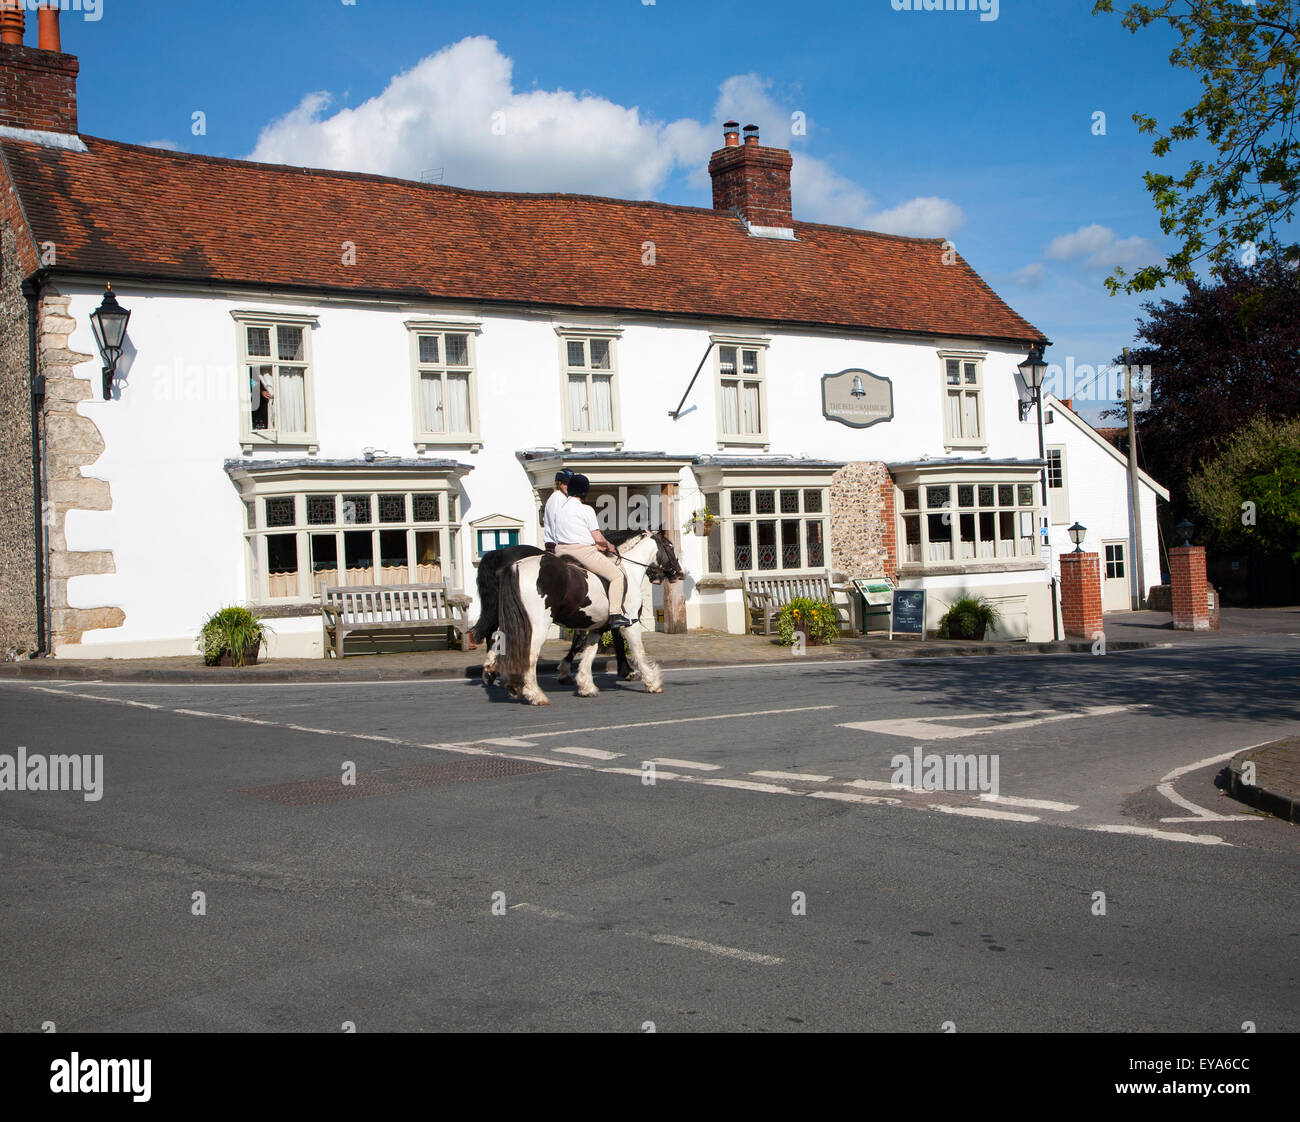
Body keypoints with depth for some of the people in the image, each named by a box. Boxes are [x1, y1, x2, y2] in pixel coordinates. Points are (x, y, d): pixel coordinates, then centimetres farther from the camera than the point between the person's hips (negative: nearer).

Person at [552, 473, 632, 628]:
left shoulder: (560, 508, 12)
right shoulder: (586, 510, -9)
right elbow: (598, 538, -8)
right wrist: (609, 547, 14)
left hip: (560, 551, 7)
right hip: (583, 551, -7)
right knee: (617, 575, 1)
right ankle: (615, 615, -10)